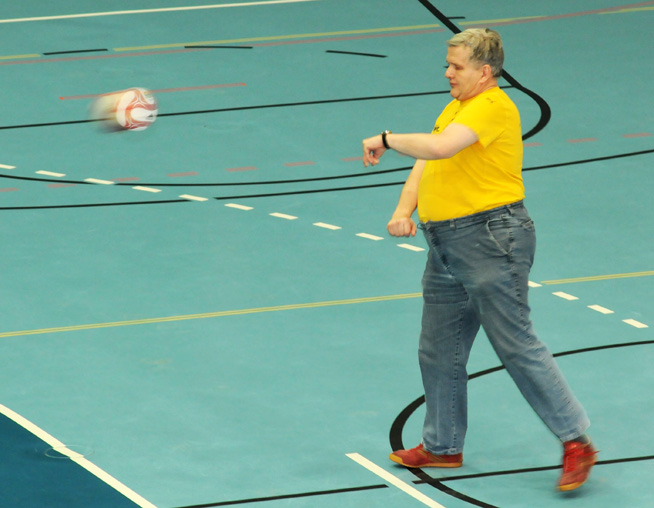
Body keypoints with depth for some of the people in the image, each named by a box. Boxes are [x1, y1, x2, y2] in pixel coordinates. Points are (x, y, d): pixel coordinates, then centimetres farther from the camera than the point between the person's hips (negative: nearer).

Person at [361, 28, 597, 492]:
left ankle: (576, 441, -6)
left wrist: (385, 140, -14)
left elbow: (438, 147, -28)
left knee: (517, 345, -10)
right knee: (439, 353, 14)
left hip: (491, 238, -10)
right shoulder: (456, 106, 17)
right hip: (447, 245, 10)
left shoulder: (492, 107, -14)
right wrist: (405, 210, 0)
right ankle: (443, 446, 28)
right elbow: (426, 162, 18)